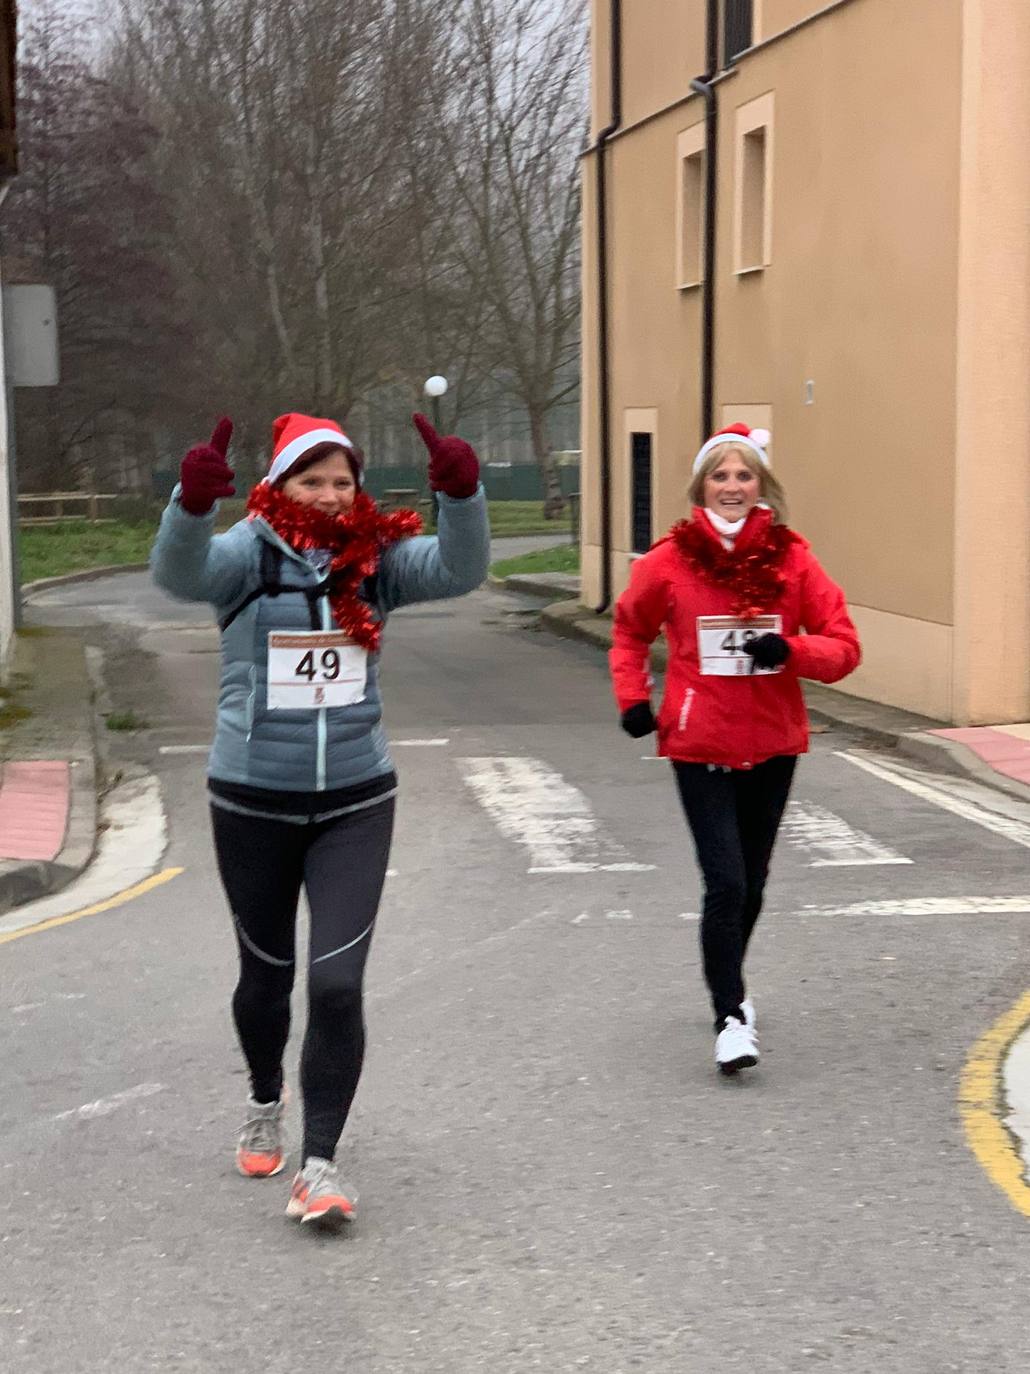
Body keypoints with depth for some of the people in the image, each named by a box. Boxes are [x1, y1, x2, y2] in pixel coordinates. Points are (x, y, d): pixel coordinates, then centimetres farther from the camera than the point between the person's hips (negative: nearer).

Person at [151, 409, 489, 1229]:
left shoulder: (376, 558, -3)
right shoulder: (249, 553, -9)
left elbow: (460, 568, -19)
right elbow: (180, 572, -30)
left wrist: (461, 494, -39)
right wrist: (194, 501, -51)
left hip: (355, 800, 1)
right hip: (252, 800, -1)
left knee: (339, 984, -8)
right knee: (266, 972, 17)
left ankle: (320, 1164, 3)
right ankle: (265, 1102, 46)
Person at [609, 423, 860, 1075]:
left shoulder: (792, 558, -4)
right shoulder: (671, 560, -5)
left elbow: (844, 646, -2)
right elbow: (630, 631, 14)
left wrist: (789, 649, -20)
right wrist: (633, 698, 2)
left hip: (773, 746, 2)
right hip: (701, 747, -2)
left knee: (752, 882, 16)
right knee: (726, 883, -12)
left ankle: (730, 985, 40)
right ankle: (731, 1016, -2)